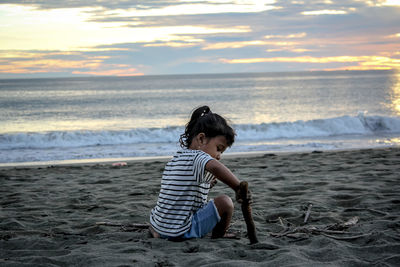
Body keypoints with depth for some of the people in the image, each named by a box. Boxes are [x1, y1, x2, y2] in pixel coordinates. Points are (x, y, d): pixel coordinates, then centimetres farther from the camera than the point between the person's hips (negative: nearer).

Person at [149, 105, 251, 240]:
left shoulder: (175, 158, 14)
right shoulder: (198, 158, -15)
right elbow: (215, 167, -39)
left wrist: (206, 184, 17)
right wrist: (239, 189, -34)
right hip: (182, 233, -10)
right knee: (224, 202, -9)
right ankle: (217, 239, 9)